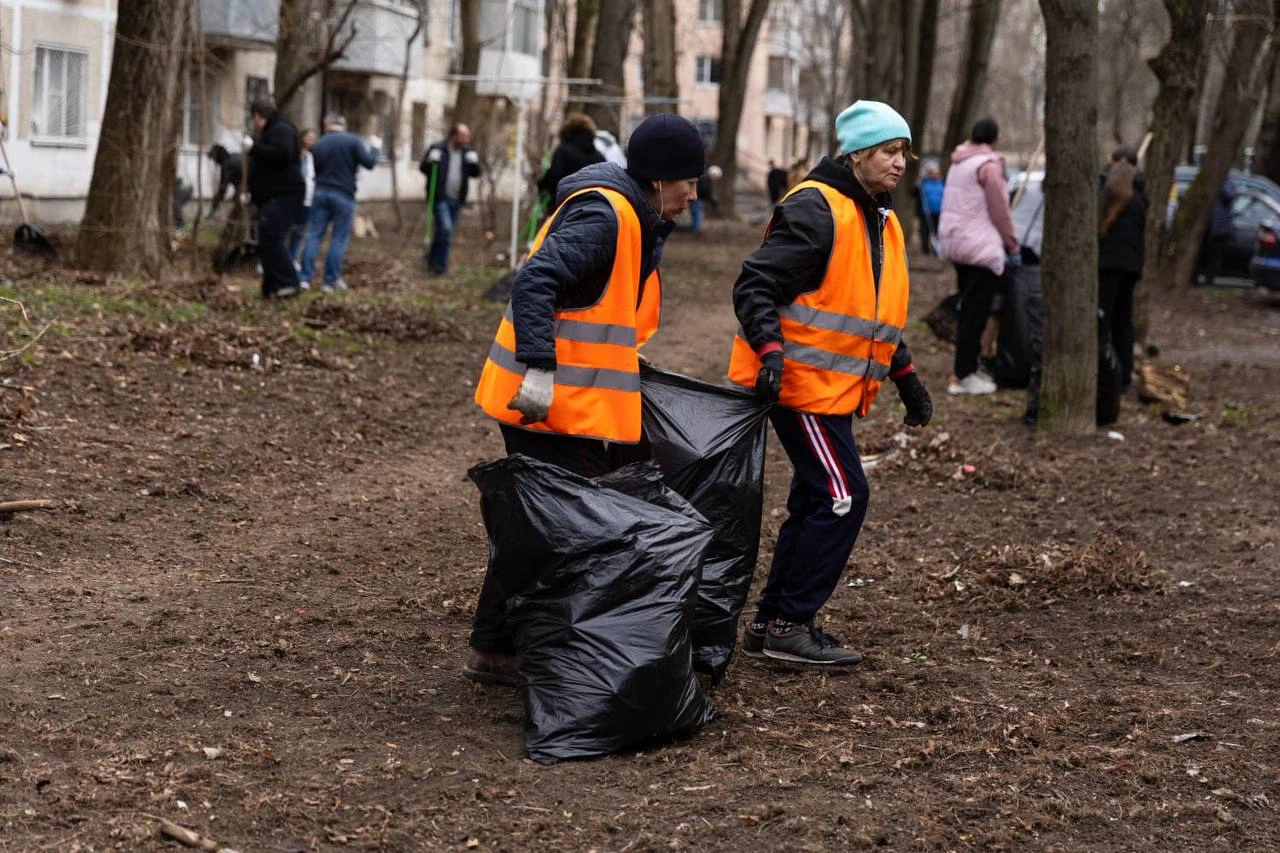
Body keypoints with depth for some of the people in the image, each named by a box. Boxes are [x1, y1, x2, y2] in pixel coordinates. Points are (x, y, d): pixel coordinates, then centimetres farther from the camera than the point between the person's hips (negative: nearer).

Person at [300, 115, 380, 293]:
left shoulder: (319, 144, 6)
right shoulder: (353, 141, -6)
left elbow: (315, 171, 12)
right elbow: (369, 163, -9)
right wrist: (375, 147, 8)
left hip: (321, 192, 3)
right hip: (343, 195, -3)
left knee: (314, 235, 5)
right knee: (339, 238, 3)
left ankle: (305, 278, -1)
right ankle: (331, 281, 2)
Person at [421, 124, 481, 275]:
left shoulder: (467, 152, 7)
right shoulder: (438, 149, -6)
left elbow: (476, 173, 9)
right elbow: (423, 168, -2)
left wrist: (475, 163, -12)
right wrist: (431, 160, -24)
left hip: (456, 200, 6)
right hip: (440, 198, -6)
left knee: (446, 231, 11)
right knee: (445, 228, -17)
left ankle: (432, 260, 29)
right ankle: (441, 265, -7)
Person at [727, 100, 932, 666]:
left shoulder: (882, 223, 17)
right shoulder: (815, 210, -14)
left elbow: (879, 317, 27)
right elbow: (756, 285, -19)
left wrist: (906, 379, 23)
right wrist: (770, 348, -32)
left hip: (833, 387, 10)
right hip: (801, 381, -10)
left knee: (818, 502, 12)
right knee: (843, 497, -11)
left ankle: (772, 622, 21)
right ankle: (788, 625, -3)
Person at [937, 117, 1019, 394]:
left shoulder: (959, 162, 14)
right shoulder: (989, 165, -12)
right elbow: (999, 212, -12)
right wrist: (1012, 246, -3)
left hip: (956, 243, 9)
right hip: (981, 247, -9)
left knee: (969, 310, 16)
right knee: (975, 313, -6)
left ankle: (968, 368, 20)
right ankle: (962, 376, -7)